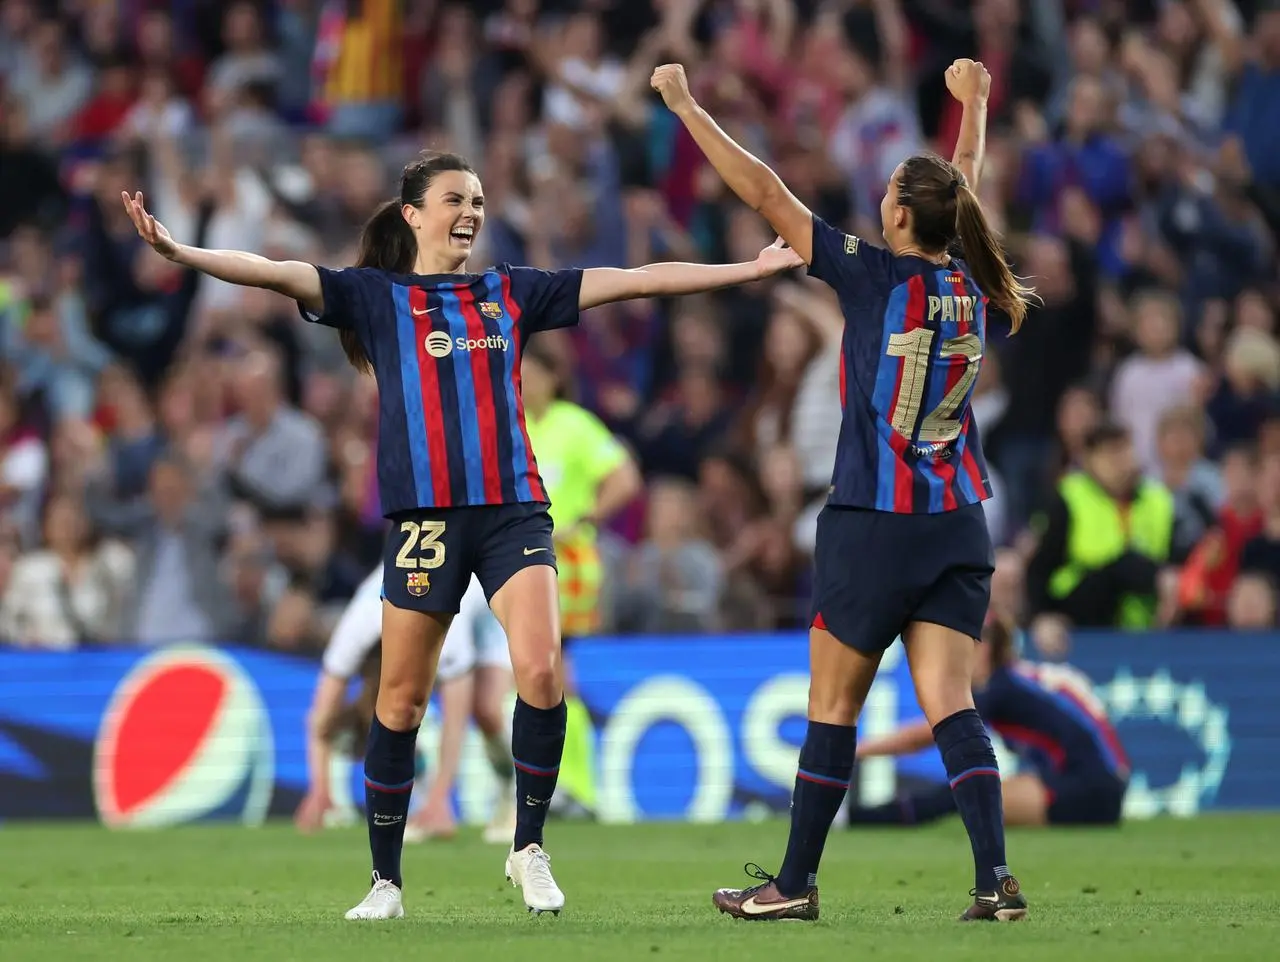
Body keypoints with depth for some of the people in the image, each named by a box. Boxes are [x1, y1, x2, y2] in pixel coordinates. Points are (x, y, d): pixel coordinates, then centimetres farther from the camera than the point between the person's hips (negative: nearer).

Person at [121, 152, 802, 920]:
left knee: (542, 670, -17)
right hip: (424, 515, -2)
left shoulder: (511, 293, 14)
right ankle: (386, 880, 12)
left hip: (514, 509, 2)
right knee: (403, 699, 1)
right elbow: (277, 274, -7)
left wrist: (753, 268, 14)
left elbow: (638, 280, 15)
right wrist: (180, 252, -23)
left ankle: (529, 847, 1)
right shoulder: (376, 297, 6)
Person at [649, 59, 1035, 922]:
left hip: (872, 528, -5)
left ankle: (796, 884, 14)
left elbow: (764, 192, -9)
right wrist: (973, 103, 41)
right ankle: (995, 878, -13)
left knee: (833, 710, 5)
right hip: (959, 528, 5)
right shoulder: (973, 286, 3)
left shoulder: (876, 278, -12)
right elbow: (966, 183, 23)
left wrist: (685, 105, -2)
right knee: (951, 706, 0)